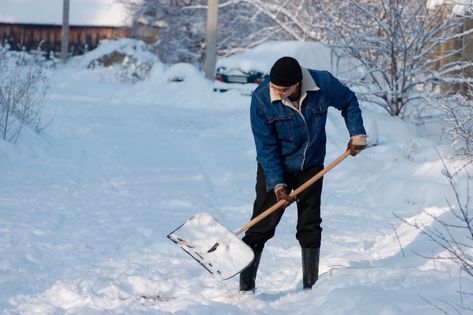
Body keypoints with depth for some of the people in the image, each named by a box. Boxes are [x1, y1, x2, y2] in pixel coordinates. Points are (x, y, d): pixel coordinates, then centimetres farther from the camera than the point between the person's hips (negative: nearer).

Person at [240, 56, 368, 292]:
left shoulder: (323, 83, -21)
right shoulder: (261, 99, -25)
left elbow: (349, 102, 3)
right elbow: (266, 148, -19)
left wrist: (357, 133, -4)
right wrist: (277, 184, -23)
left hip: (311, 167, 2)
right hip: (275, 169, -2)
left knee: (310, 227, 7)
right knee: (261, 228, -8)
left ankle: (311, 285, 18)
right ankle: (246, 287, -3)